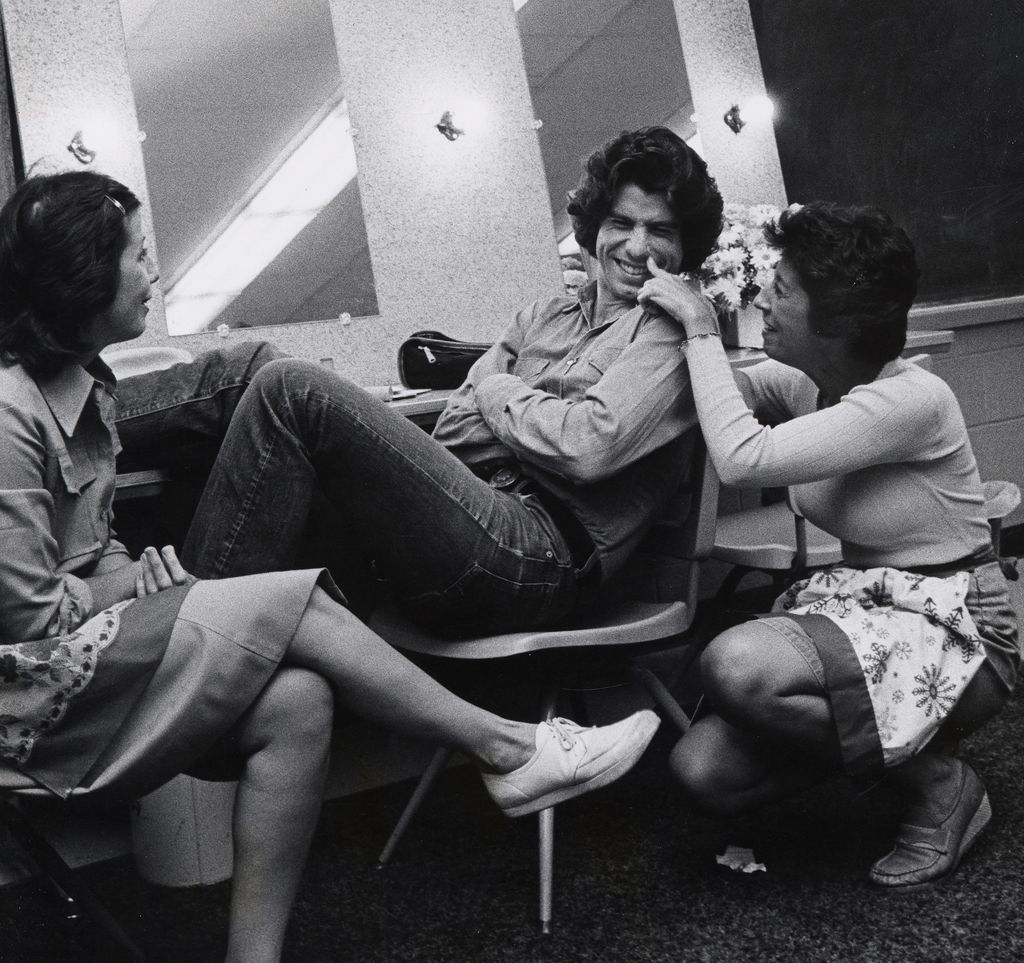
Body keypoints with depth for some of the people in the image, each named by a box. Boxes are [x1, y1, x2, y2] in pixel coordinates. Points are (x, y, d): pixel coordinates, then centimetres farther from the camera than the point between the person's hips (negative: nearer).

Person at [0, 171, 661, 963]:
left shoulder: (82, 385, 12)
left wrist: (139, 576, -5)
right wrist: (141, 582, -6)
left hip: (90, 638, 9)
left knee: (296, 702, -17)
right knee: (293, 606, -21)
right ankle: (505, 748, -10)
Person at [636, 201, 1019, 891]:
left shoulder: (912, 401, -24)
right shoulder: (804, 384, 0)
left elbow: (743, 456, -32)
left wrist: (702, 330, -22)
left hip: (954, 626, -7)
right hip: (865, 607, 7)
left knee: (736, 665, -33)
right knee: (703, 771, -11)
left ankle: (939, 780, -8)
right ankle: (893, 737, 12)